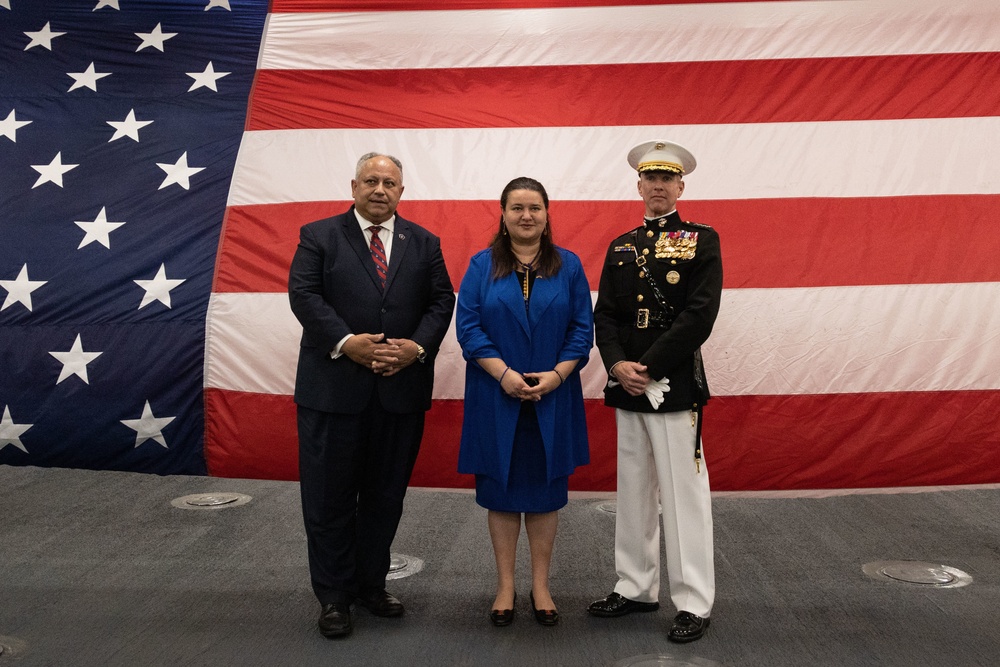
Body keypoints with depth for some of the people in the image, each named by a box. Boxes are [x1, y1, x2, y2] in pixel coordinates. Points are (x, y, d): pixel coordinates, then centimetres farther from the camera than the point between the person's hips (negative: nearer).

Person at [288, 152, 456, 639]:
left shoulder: (423, 243, 11)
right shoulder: (319, 236, 4)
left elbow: (441, 300, 5)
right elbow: (303, 294, -6)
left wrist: (417, 346, -11)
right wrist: (347, 342, -19)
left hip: (402, 388, 3)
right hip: (334, 389, -2)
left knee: (386, 494, 12)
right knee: (330, 496, 5)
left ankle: (371, 585, 30)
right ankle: (333, 597, 21)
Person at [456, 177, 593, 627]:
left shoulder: (568, 266, 5)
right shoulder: (482, 266, 3)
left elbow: (582, 329, 1)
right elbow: (468, 326, -4)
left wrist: (557, 375, -13)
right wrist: (504, 374, -15)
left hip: (552, 398, 1)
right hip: (496, 398, 0)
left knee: (545, 489, 8)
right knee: (500, 488, 7)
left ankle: (541, 586, 22)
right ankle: (505, 586, 20)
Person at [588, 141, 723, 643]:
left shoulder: (702, 241, -1)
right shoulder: (620, 248, 14)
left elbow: (700, 315, -12)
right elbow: (604, 315, 8)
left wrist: (648, 368, -16)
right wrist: (617, 365, -10)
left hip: (675, 387, -5)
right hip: (626, 386, 5)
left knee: (683, 494, 0)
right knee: (633, 492, 13)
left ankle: (694, 603, 13)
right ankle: (636, 588, 27)